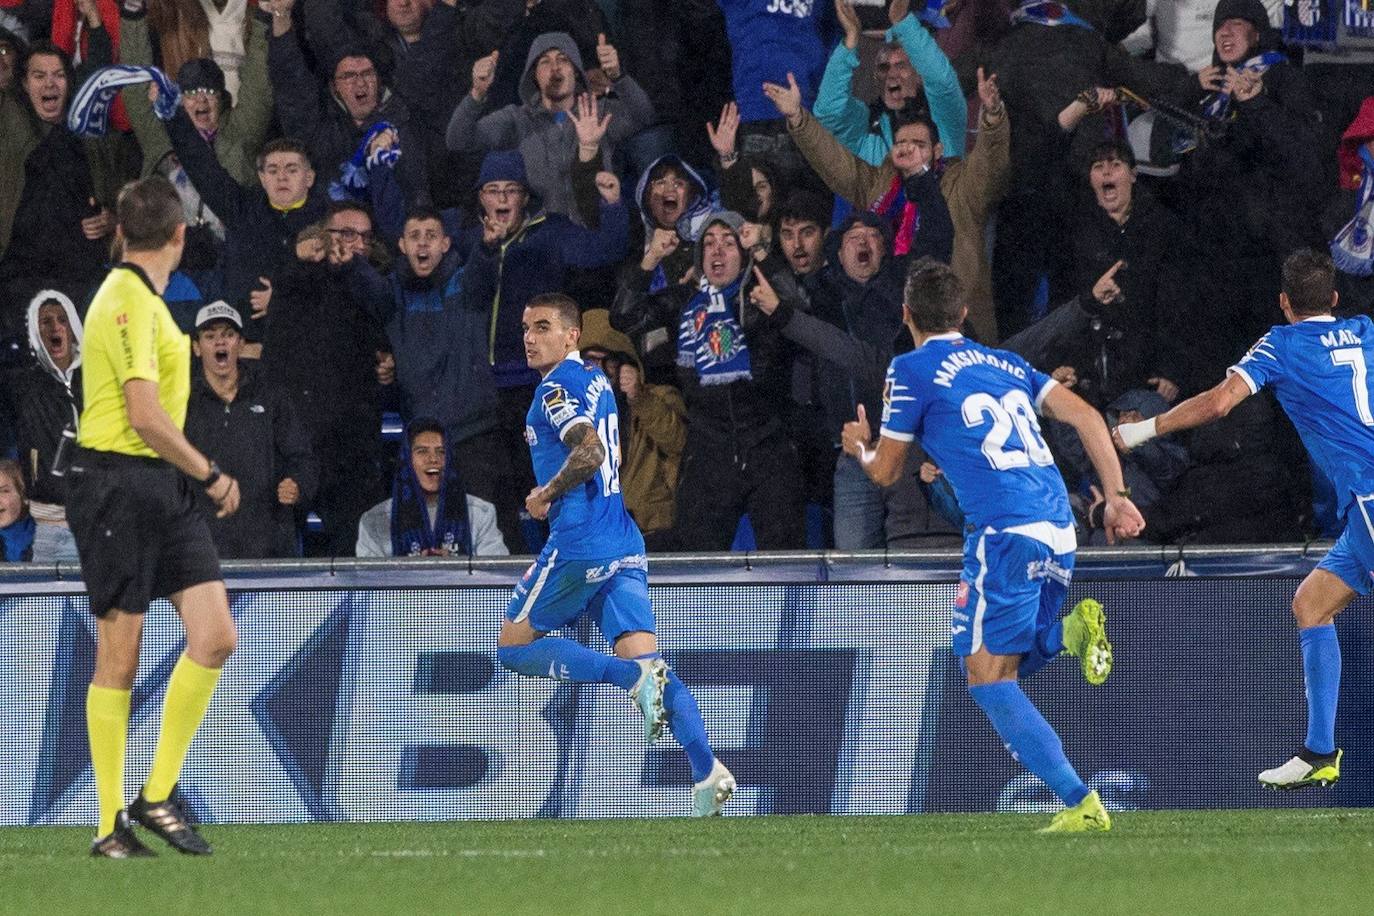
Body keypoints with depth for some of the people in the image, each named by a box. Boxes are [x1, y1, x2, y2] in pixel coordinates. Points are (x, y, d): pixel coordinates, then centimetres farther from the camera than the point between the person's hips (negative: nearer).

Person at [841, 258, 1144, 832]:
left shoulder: (912, 370, 4)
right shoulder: (1005, 363, 22)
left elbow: (885, 471, 11)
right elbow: (1084, 415, 13)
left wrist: (860, 446, 34)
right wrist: (1116, 496, 11)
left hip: (1005, 532, -7)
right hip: (1058, 531, 7)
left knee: (987, 674, -3)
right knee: (1003, 668, 20)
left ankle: (1079, 801, -17)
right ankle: (1074, 629, -10)